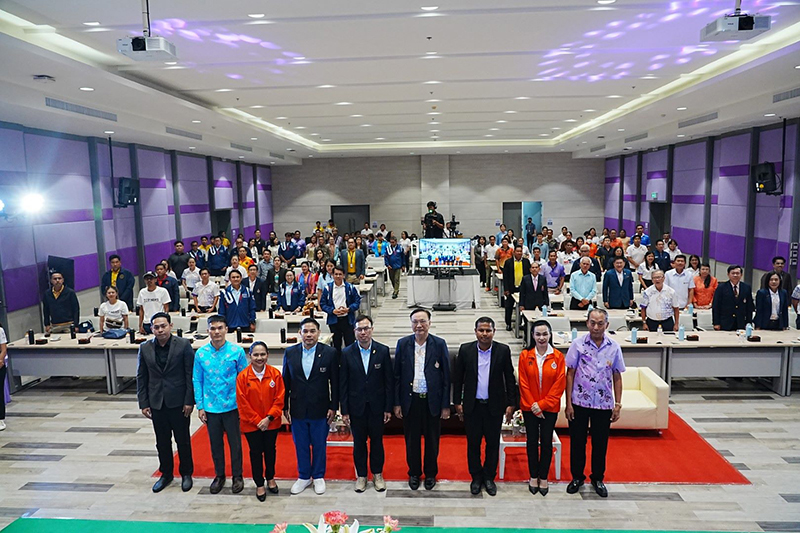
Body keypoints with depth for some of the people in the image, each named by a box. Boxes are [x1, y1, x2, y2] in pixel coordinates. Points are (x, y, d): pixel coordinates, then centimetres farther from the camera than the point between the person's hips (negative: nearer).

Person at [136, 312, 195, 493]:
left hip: (178, 402, -3)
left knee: (183, 440, 9)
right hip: (157, 403, 3)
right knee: (162, 441, 14)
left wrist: (189, 401, -11)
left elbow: (190, 375, -8)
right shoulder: (145, 348, 1)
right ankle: (166, 474, 32)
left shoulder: (183, 345, -9)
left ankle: (186, 473, 26)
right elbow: (141, 377, 6)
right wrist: (143, 403, 2)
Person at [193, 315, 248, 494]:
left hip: (232, 406, -2)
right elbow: (197, 380, 4)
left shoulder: (237, 351, -9)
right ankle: (219, 476, 34)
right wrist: (200, 406, 2)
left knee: (235, 443, 9)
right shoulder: (201, 353, -3)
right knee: (215, 444, 15)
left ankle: (237, 476, 27)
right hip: (210, 407, 2)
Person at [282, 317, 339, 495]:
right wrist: (285, 407, 4)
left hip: (320, 409, -2)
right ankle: (304, 477, 32)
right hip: (298, 409, 2)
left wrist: (333, 407, -4)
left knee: (319, 445, 12)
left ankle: (318, 477, 31)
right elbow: (286, 381, 5)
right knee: (301, 445, 14)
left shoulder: (329, 353, -9)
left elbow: (335, 382, -4)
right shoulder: (290, 353, -2)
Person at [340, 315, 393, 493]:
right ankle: (361, 475, 28)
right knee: (359, 442, 11)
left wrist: (388, 408, -3)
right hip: (356, 406, 0)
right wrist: (344, 410, -3)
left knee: (377, 440, 12)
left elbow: (389, 381, -2)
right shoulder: (346, 353, -5)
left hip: (377, 405, 0)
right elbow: (343, 384, -2)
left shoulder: (383, 351, -6)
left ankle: (377, 474, 30)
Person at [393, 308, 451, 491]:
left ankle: (430, 474, 32)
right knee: (412, 440, 12)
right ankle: (414, 473, 32)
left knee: (432, 440, 12)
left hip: (432, 401, -1)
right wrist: (397, 403, -1)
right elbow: (397, 376, 1)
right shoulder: (403, 343, -2)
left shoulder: (439, 344, -6)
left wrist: (445, 405, -5)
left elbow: (446, 376, -4)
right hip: (410, 400, 1)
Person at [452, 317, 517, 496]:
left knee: (493, 443, 11)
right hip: (472, 406, 0)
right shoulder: (465, 350, -4)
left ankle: (489, 477, 29)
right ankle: (476, 477, 29)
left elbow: (510, 378, 0)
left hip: (494, 406, 0)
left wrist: (511, 404, -1)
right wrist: (457, 402, 1)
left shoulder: (503, 350, -5)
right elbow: (457, 378, 2)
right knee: (473, 443, 10)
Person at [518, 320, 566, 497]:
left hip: (550, 407, 0)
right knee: (532, 441, 9)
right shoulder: (525, 355, -6)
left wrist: (542, 404, -12)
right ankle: (533, 476, 24)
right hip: (530, 407, 0)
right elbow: (523, 383, -5)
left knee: (546, 442, 7)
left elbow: (559, 384, -7)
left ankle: (543, 477, 23)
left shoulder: (558, 357, -6)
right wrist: (533, 406, -10)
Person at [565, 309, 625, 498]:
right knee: (577, 441, 10)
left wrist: (618, 404, 1)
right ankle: (577, 477, 28)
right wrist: (568, 402, -6)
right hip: (579, 402, -1)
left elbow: (617, 377, 4)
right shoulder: (578, 344, -7)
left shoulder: (614, 347, -2)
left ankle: (598, 478, 31)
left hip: (603, 404, 1)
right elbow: (570, 374, -4)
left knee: (600, 443, 12)